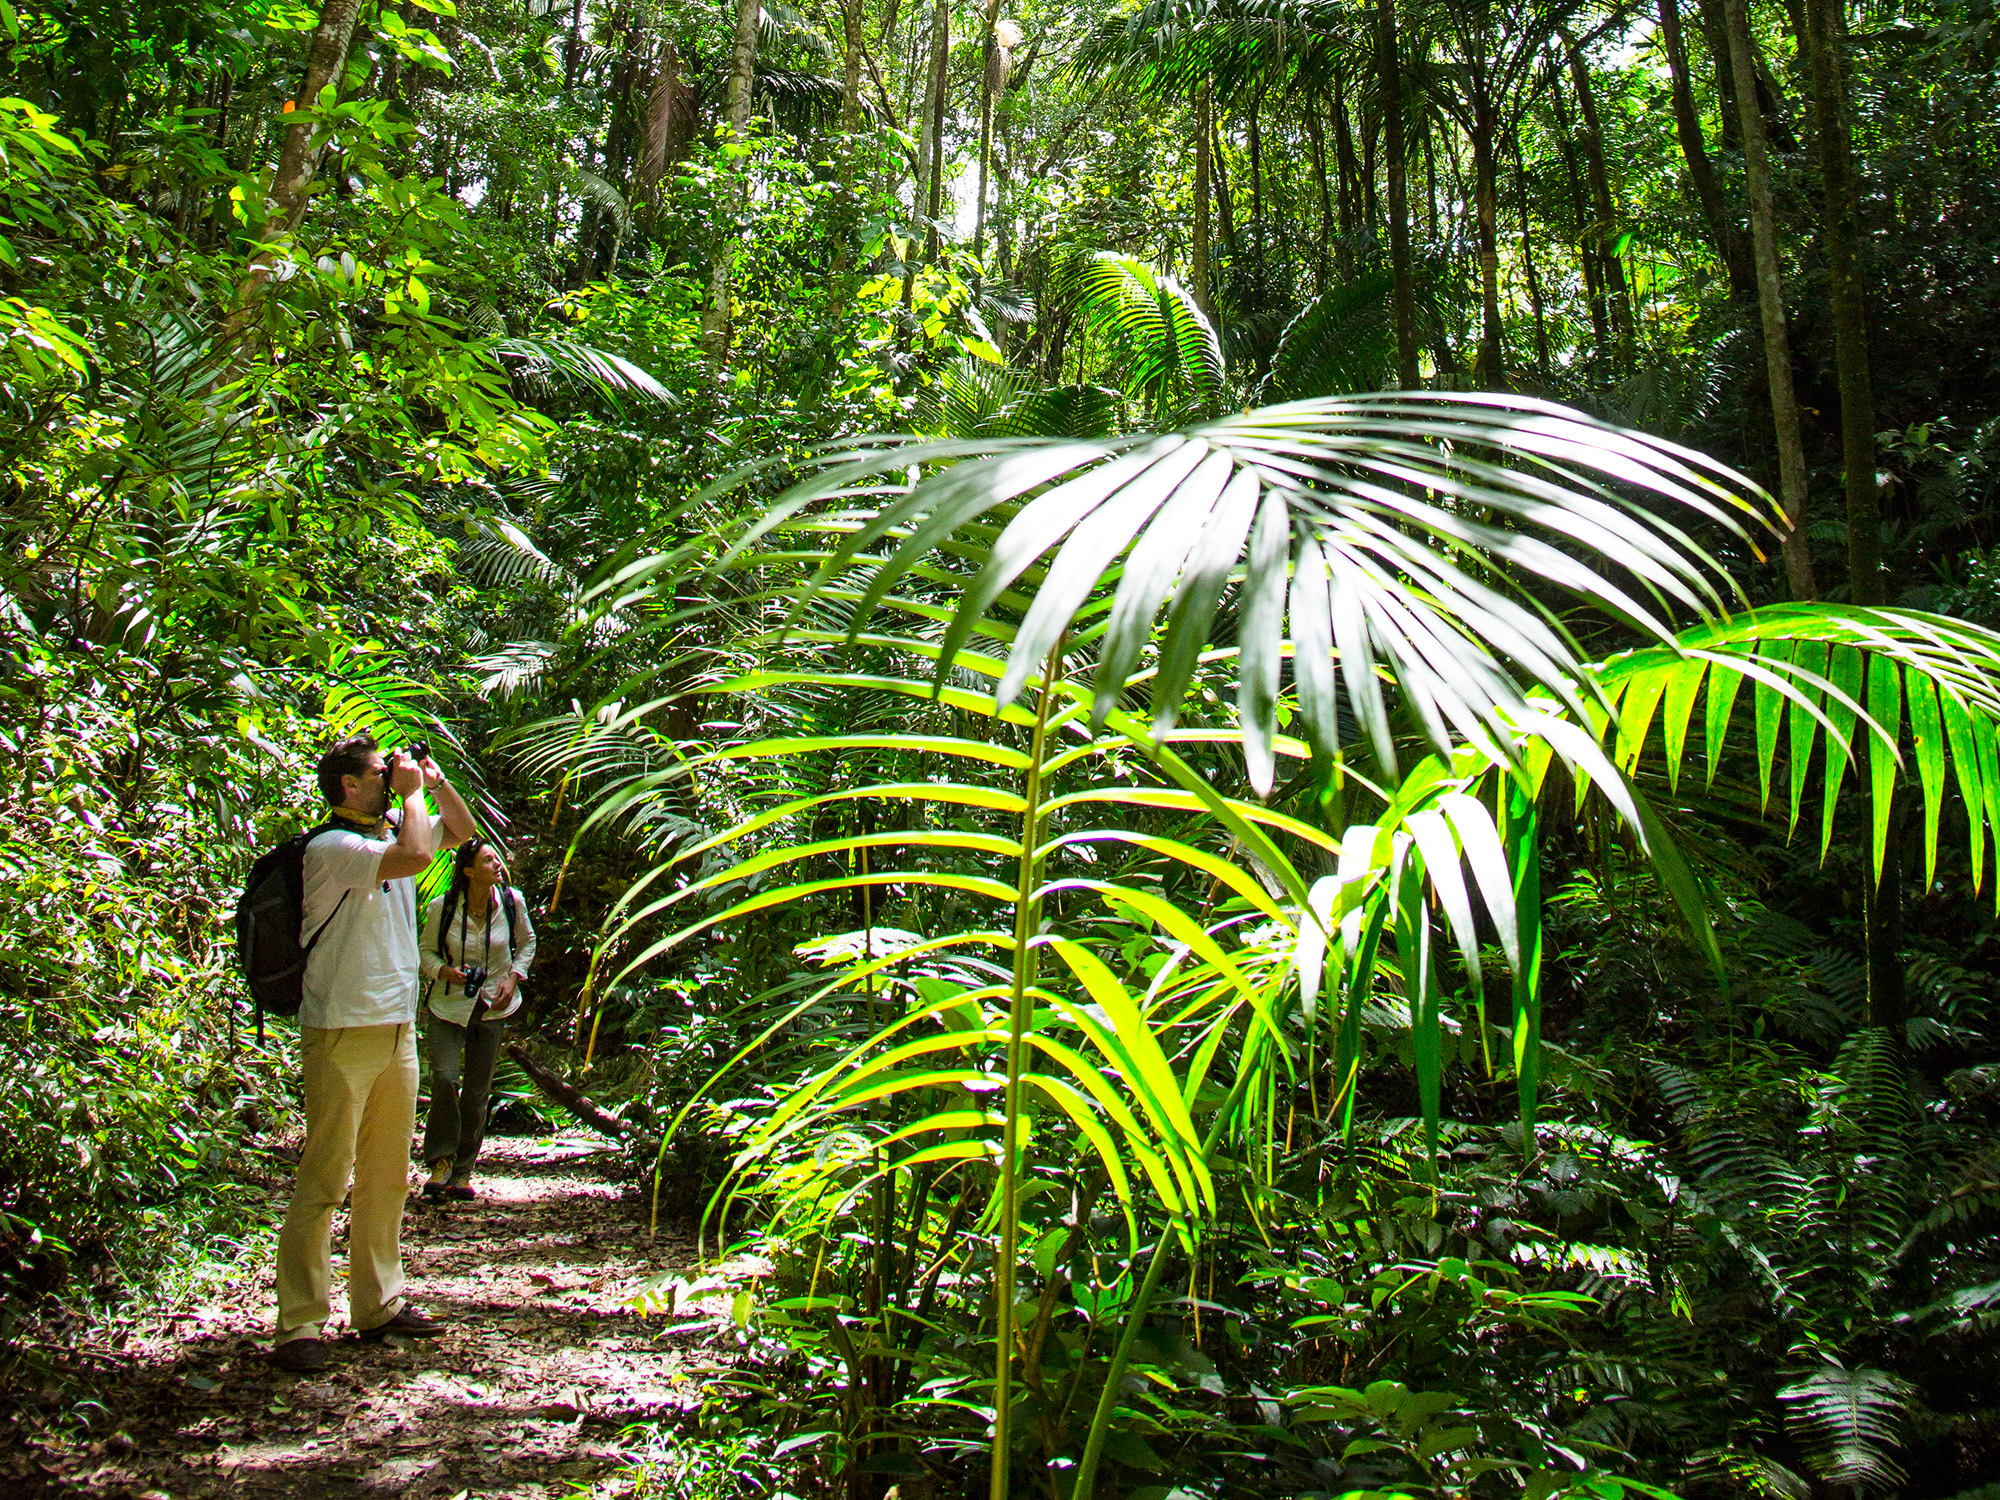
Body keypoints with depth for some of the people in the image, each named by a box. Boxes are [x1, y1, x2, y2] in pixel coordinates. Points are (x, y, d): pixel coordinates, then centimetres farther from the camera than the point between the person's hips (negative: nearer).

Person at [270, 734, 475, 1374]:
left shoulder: (391, 833, 12)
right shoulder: (331, 848, -14)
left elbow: (461, 831, 27)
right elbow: (414, 855, -29)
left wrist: (436, 781, 11)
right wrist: (411, 794, -13)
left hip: (399, 1032, 8)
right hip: (343, 1034, -8)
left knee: (387, 1179, 13)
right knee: (324, 1182, -6)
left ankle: (377, 1305, 23)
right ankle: (299, 1323, 0)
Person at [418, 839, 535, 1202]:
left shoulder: (511, 901, -8)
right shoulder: (443, 907, -13)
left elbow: (526, 943, 9)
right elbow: (427, 951, 1)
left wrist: (513, 978, -6)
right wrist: (444, 972, -19)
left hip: (492, 1006, 2)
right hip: (449, 1004, -2)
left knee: (477, 1091, 6)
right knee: (445, 1077, -18)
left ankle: (462, 1172, 18)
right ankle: (441, 1160, 2)